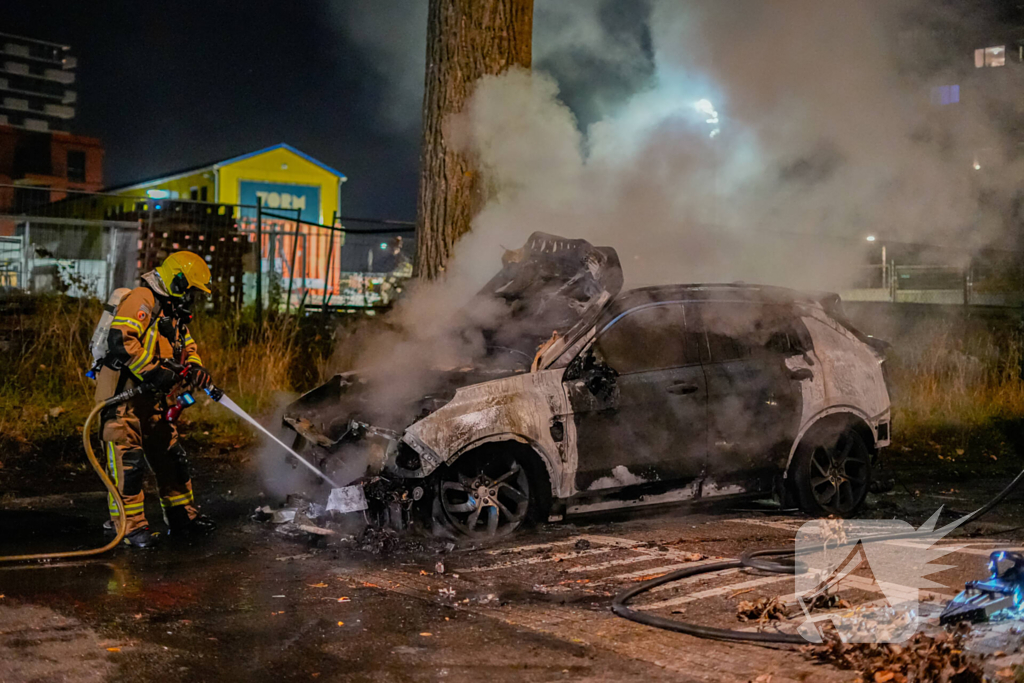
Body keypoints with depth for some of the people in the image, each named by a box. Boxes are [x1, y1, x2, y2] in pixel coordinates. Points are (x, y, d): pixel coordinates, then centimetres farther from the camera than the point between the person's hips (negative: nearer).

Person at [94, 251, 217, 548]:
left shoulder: (173, 311, 19)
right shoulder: (142, 300, -14)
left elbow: (186, 345, 24)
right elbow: (121, 340, -27)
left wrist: (195, 368, 2)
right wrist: (151, 372, -27)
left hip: (152, 400, 10)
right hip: (122, 393, -10)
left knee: (170, 455, 13)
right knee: (128, 459, -9)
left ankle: (182, 517, 22)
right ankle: (129, 525, -2)